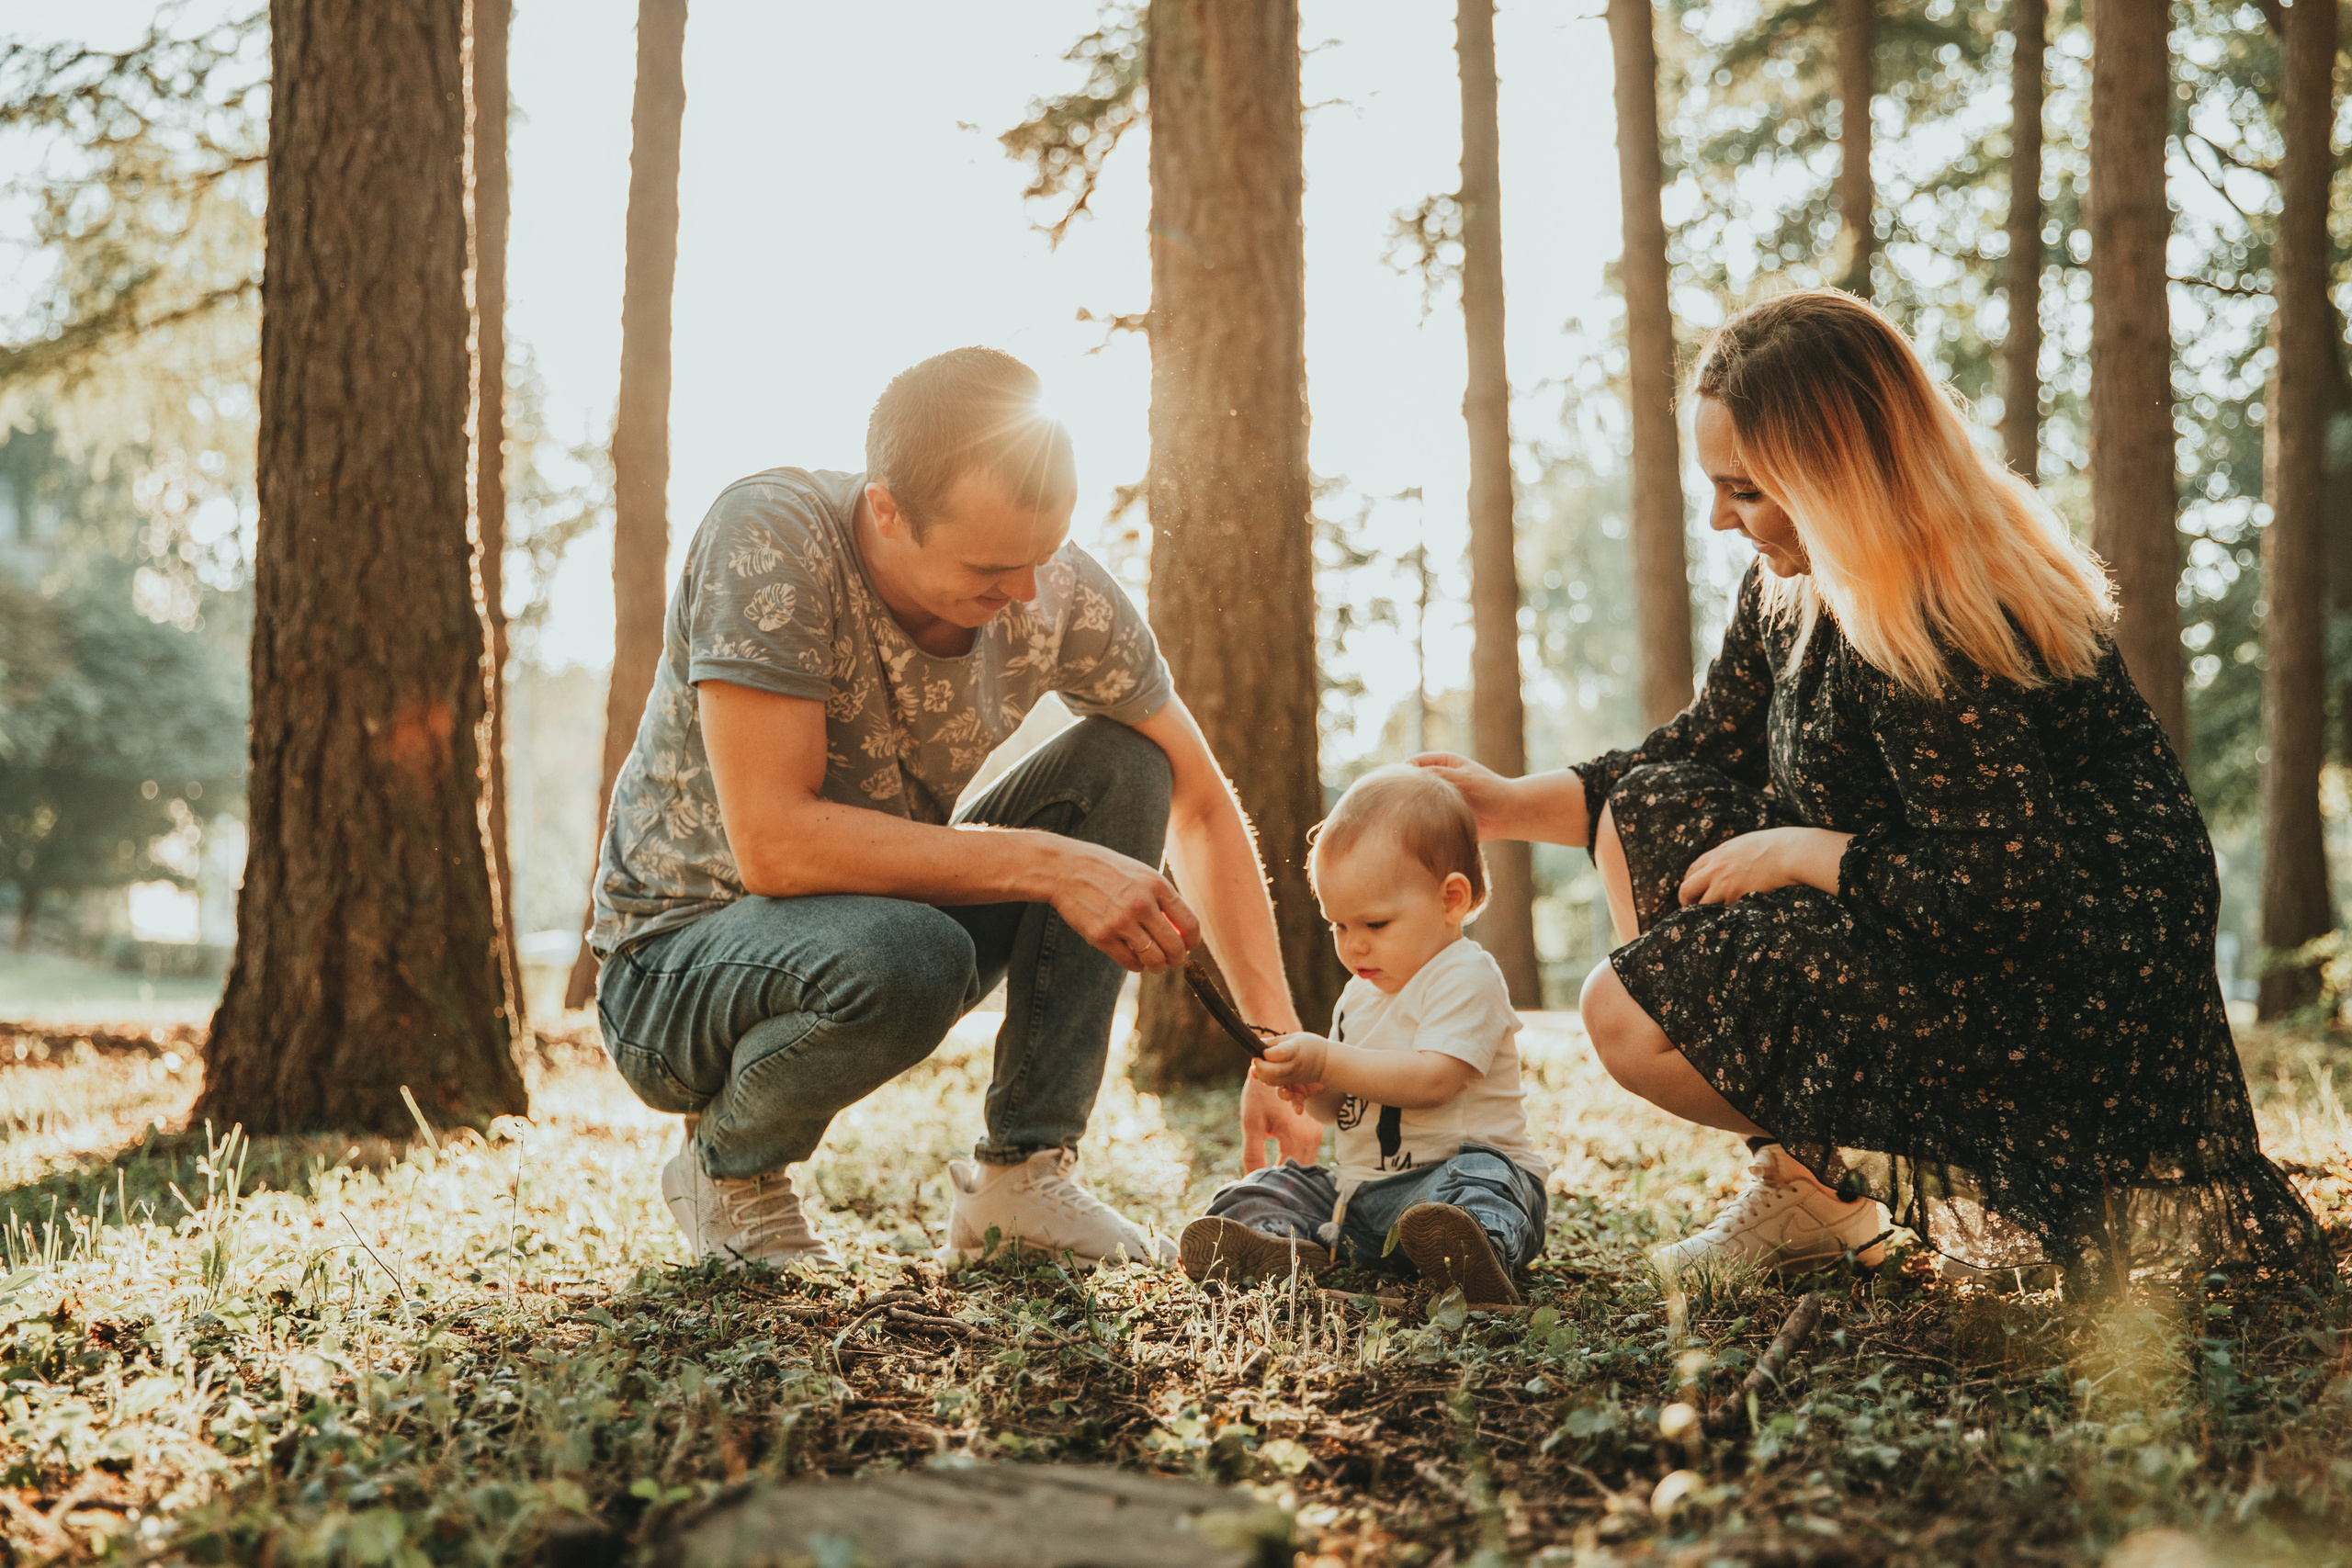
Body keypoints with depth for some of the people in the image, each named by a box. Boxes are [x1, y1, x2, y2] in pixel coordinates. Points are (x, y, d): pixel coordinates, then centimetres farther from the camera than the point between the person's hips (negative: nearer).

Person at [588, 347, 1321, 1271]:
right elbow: (773, 843, -33)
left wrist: (1279, 1043, -11)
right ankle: (729, 1167, -4)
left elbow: (1200, 809, -3)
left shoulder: (1062, 594, -13)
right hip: (680, 957, -5)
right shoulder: (768, 539, -27)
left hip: (881, 926, 5)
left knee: (1121, 765, -12)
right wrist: (1049, 864, -34)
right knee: (901, 953, -37)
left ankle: (1022, 1173, -7)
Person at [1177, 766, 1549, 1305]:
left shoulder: (1465, 977, -10)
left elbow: (1433, 1080, -24)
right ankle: (1283, 1248, -34)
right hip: (1358, 1186, 8)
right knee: (1250, 1195, -3)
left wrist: (1328, 1062, -25)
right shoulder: (1361, 992, 17)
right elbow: (1338, 1108, 21)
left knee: (1474, 1179, -39)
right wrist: (1310, 1086, -4)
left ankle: (1480, 1249, -69)